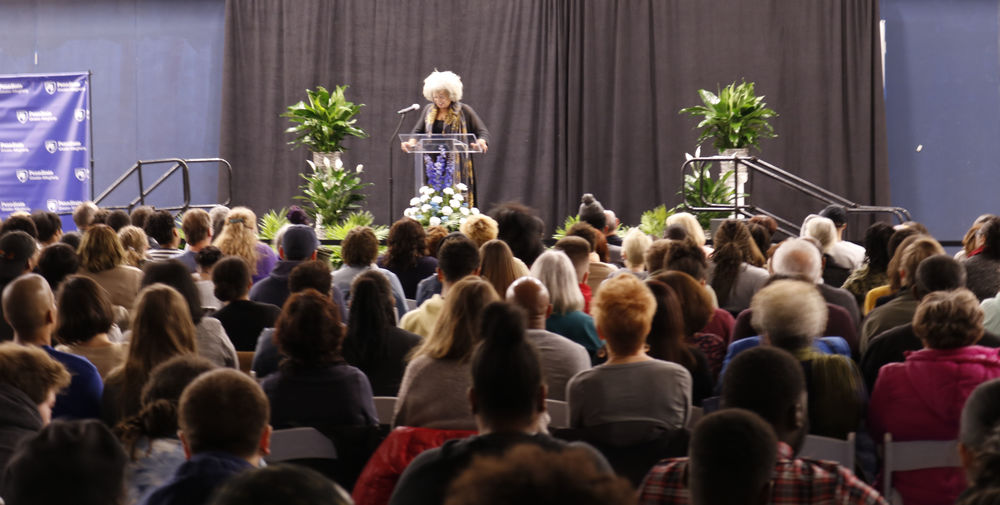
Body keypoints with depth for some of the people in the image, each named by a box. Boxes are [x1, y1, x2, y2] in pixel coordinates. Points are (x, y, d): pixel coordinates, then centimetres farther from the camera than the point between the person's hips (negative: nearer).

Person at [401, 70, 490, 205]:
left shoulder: (464, 111, -1)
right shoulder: (429, 110, 12)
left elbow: (482, 131, -1)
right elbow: (417, 131, 16)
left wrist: (481, 142, -24)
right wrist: (411, 142, -6)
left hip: (456, 167, -4)